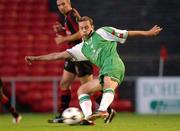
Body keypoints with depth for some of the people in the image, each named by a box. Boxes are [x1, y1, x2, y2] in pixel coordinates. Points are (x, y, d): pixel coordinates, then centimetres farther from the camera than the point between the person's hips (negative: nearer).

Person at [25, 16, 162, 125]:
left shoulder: (102, 33, 13)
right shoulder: (82, 48, 26)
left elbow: (127, 34, 16)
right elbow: (59, 55, 26)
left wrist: (147, 33, 15)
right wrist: (36, 58, 24)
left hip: (113, 65, -8)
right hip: (105, 73, 8)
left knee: (108, 85, -35)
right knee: (82, 90, 12)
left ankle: (103, 110, -63)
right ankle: (88, 117, -8)